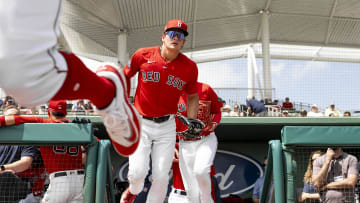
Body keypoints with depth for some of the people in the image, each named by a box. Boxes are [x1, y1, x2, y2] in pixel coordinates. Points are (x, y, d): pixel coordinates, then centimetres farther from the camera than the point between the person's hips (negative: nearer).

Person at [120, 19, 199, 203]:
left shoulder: (190, 67, -3)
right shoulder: (142, 55, -7)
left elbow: (193, 97, 10)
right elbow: (125, 77, 9)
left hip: (167, 127, 2)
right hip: (141, 123, -1)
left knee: (161, 176, 1)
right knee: (138, 171, -8)